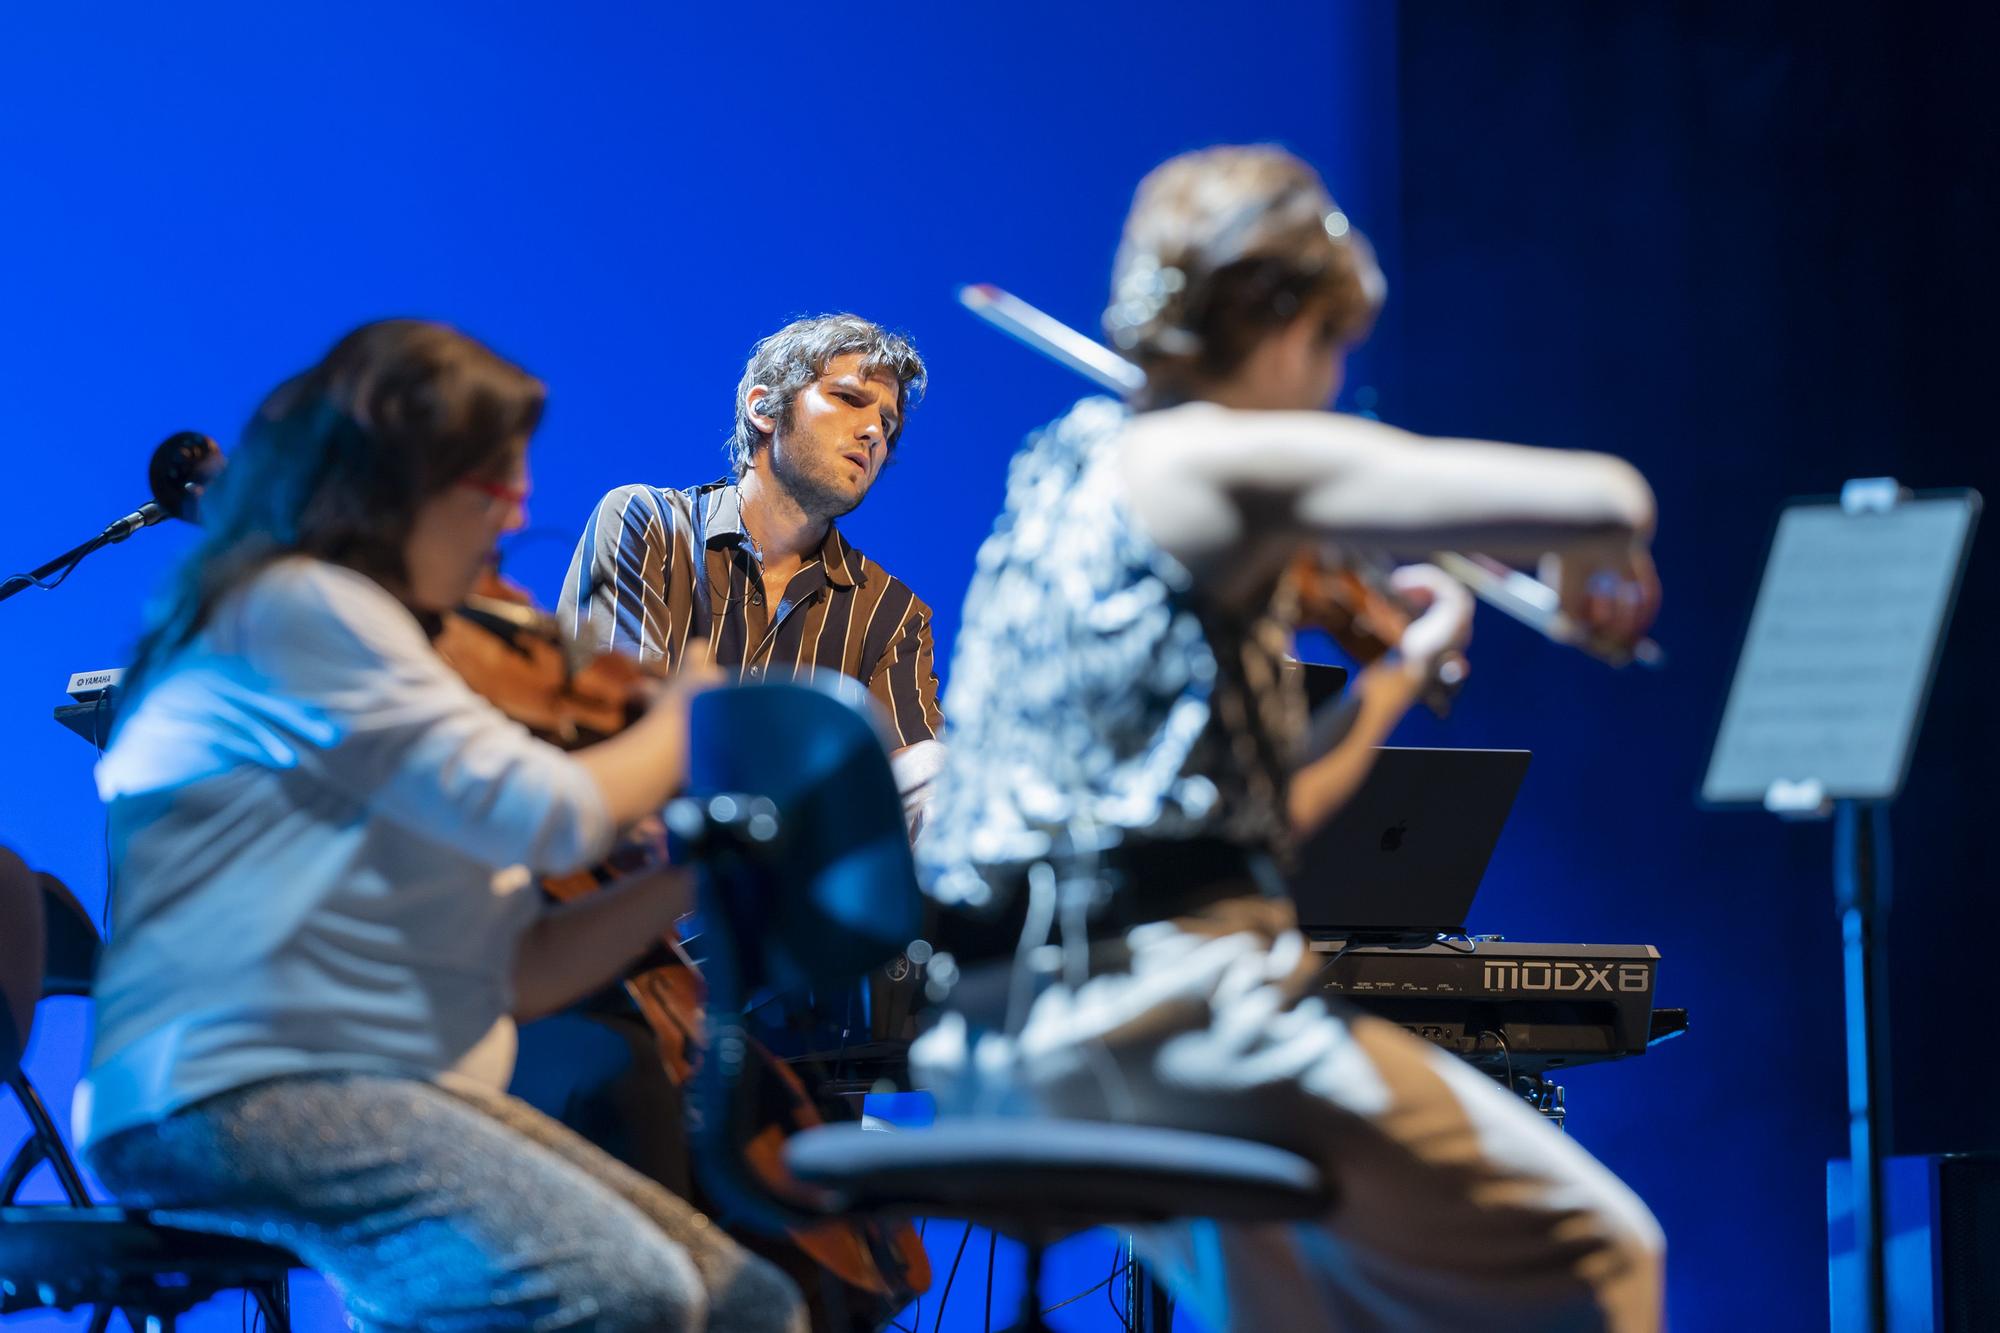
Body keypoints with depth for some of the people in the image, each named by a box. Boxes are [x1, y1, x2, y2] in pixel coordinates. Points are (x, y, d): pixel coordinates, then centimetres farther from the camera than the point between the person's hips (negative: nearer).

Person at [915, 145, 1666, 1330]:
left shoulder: (1059, 469, 19)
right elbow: (1605, 500, -12)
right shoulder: (1225, 462, -7)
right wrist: (1597, 566, 11)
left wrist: (1396, 677, 29)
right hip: (1174, 1002, -9)